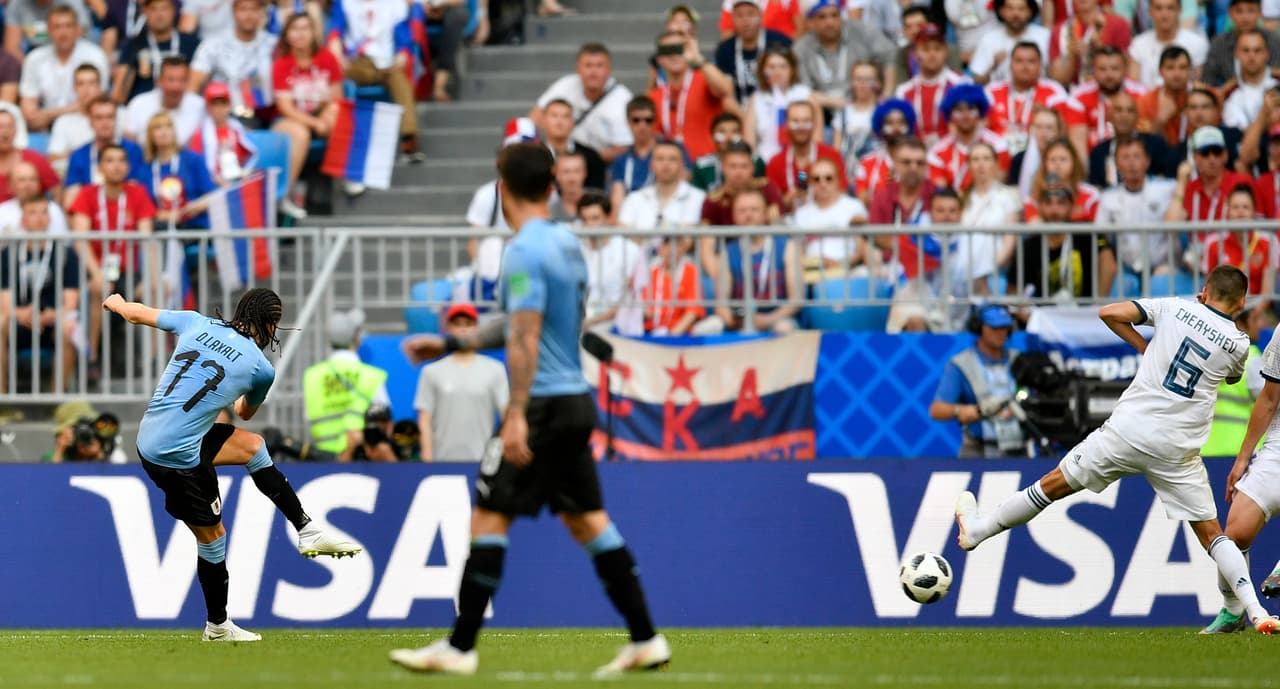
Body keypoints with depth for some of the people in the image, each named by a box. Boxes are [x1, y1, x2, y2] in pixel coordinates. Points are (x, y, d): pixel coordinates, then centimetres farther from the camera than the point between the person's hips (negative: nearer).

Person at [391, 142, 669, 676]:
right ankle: (645, 640, 10)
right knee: (587, 519, 12)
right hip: (576, 397, 9)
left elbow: (526, 338, -21)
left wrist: (517, 414, -25)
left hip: (544, 404, -9)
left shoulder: (525, 251, -14)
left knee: (488, 517, -5)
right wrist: (452, 344, 28)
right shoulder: (567, 244, 13)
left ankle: (459, 647, -5)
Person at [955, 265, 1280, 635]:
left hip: (1130, 429, 0)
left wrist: (1145, 347, 12)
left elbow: (1109, 313, 0)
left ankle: (978, 529, 29)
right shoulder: (1239, 344, 2)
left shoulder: (1176, 308, 0)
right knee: (1210, 533, 7)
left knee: (1054, 484, 15)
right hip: (1178, 451, 0)